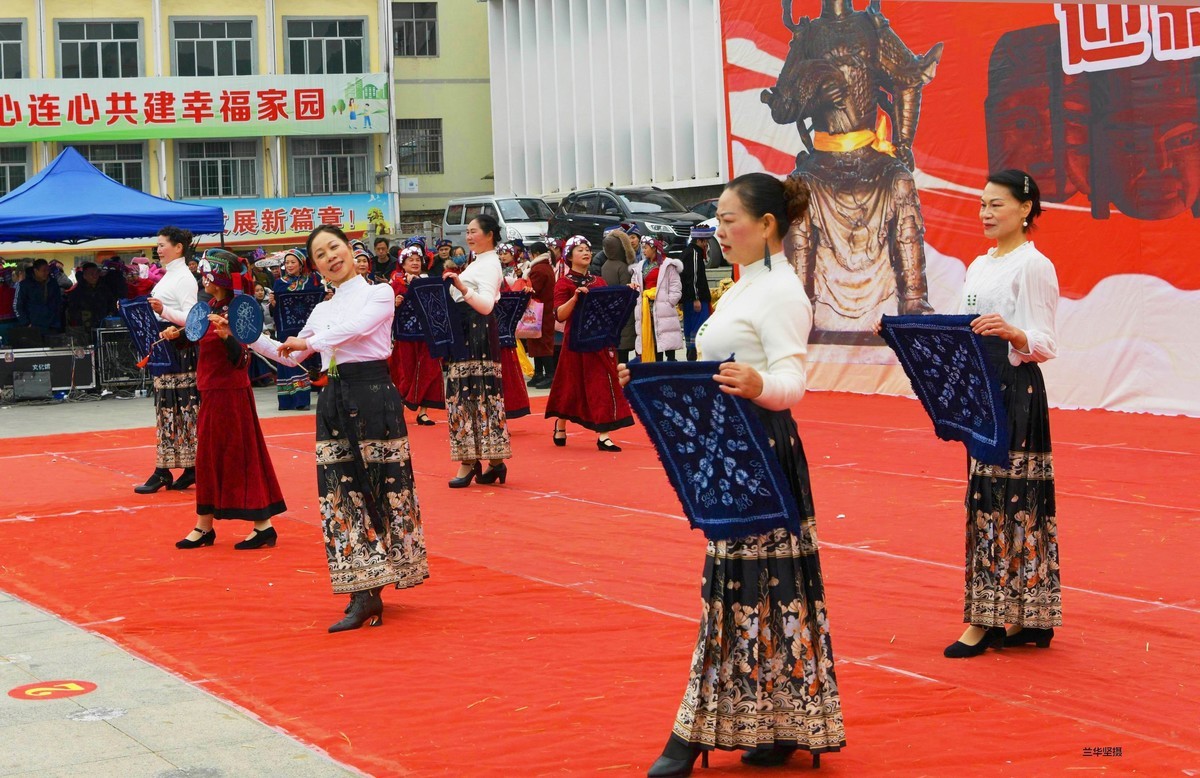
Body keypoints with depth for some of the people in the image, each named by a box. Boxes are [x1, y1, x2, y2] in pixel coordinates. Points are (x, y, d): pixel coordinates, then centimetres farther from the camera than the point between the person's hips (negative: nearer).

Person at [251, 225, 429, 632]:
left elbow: (356, 327, -19)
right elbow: (290, 356, 28)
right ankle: (366, 596, 1)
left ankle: (370, 592, 2)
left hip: (373, 396, -5)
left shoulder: (379, 294, 2)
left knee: (385, 491, -5)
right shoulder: (322, 310, 17)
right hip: (334, 401, 5)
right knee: (342, 498, -1)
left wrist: (310, 341, -12)